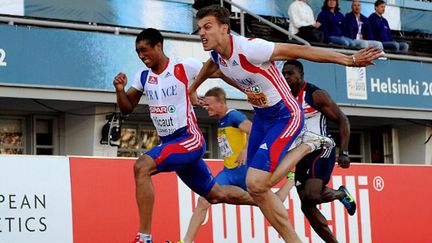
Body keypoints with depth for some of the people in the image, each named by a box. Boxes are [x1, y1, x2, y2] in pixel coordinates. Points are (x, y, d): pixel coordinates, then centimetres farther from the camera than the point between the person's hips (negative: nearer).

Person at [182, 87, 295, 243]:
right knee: (203, 201, -6)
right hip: (228, 172, 8)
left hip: (245, 169, -8)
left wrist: (245, 150, -33)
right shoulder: (220, 121, 13)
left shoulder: (234, 116, -13)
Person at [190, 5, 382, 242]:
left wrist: (349, 60, -26)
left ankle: (307, 146, 1)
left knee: (256, 183, -18)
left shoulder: (249, 48, -28)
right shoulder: (216, 55, -3)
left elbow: (298, 50, -26)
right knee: (257, 190, 4)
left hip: (286, 116, -8)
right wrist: (192, 89, 42)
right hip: (261, 117, 8)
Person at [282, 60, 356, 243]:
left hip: (321, 151, -7)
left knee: (311, 197, -26)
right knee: (307, 207, 0)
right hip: (302, 156, 7)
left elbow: (342, 120, -8)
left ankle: (341, 194, 5)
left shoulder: (316, 95, -9)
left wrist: (344, 152, -15)